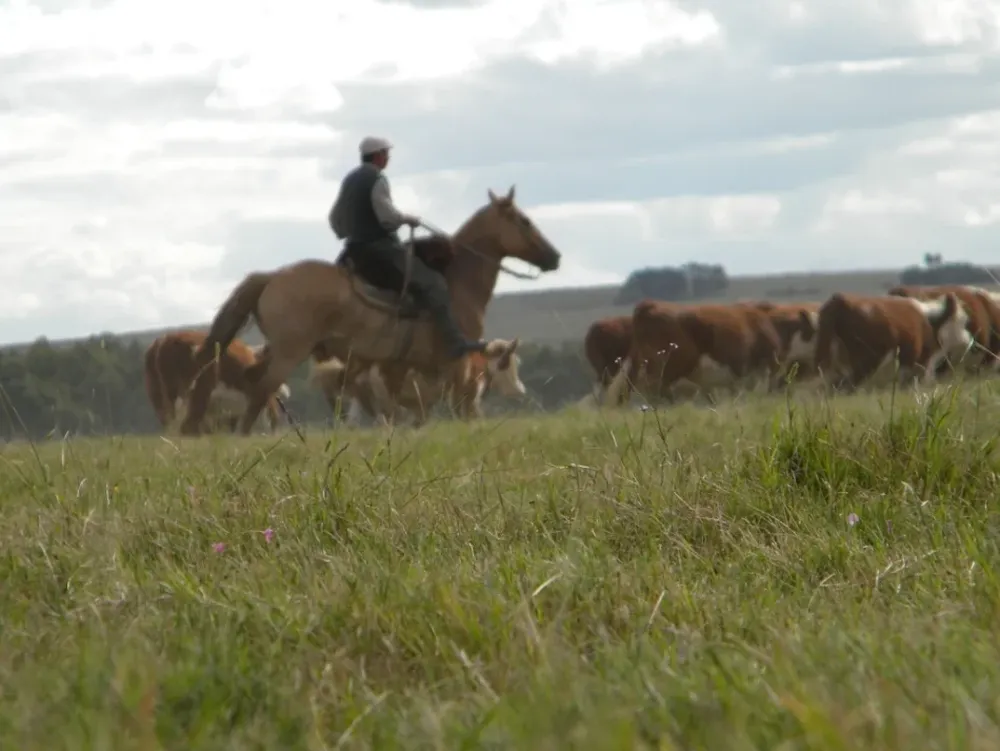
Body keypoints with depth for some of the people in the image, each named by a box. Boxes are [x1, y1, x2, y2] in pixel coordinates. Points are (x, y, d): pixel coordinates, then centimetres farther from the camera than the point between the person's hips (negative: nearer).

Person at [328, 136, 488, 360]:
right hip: (380, 247, -9)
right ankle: (456, 342, -23)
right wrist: (409, 219, -4)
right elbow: (388, 217, -21)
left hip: (355, 251, 9)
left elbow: (335, 219, 21)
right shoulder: (377, 179, -12)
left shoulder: (350, 180, 17)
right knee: (431, 283, -13)